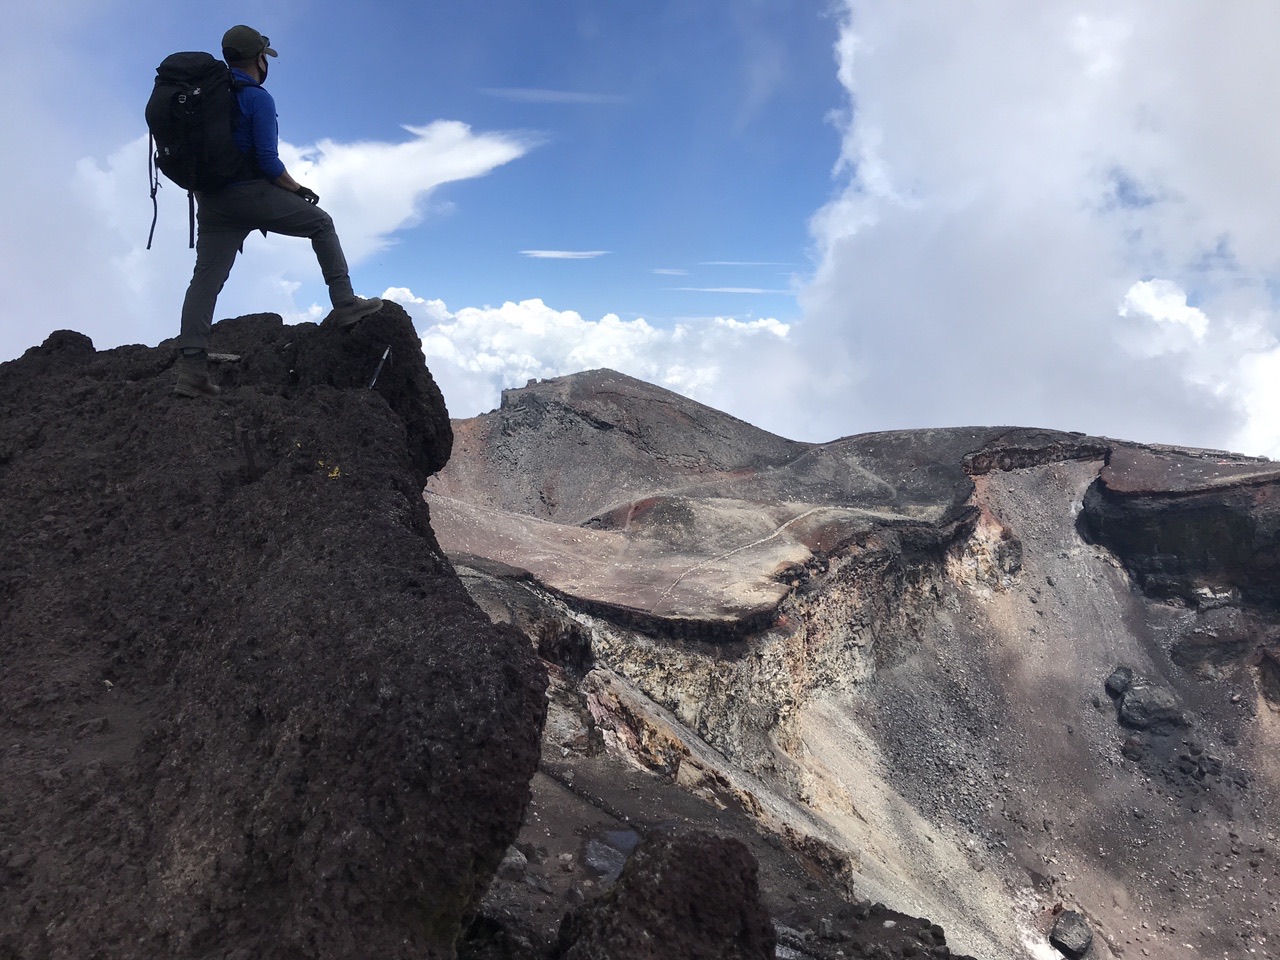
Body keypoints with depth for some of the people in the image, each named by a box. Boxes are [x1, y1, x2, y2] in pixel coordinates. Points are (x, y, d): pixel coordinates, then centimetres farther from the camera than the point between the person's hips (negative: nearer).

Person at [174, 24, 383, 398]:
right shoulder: (258, 98, -8)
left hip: (211, 200, 7)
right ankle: (344, 303, 7)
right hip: (251, 193, -7)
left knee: (206, 279, -1)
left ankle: (191, 368, -8)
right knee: (321, 224, 14)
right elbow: (268, 160, -15)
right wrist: (298, 190, -1)